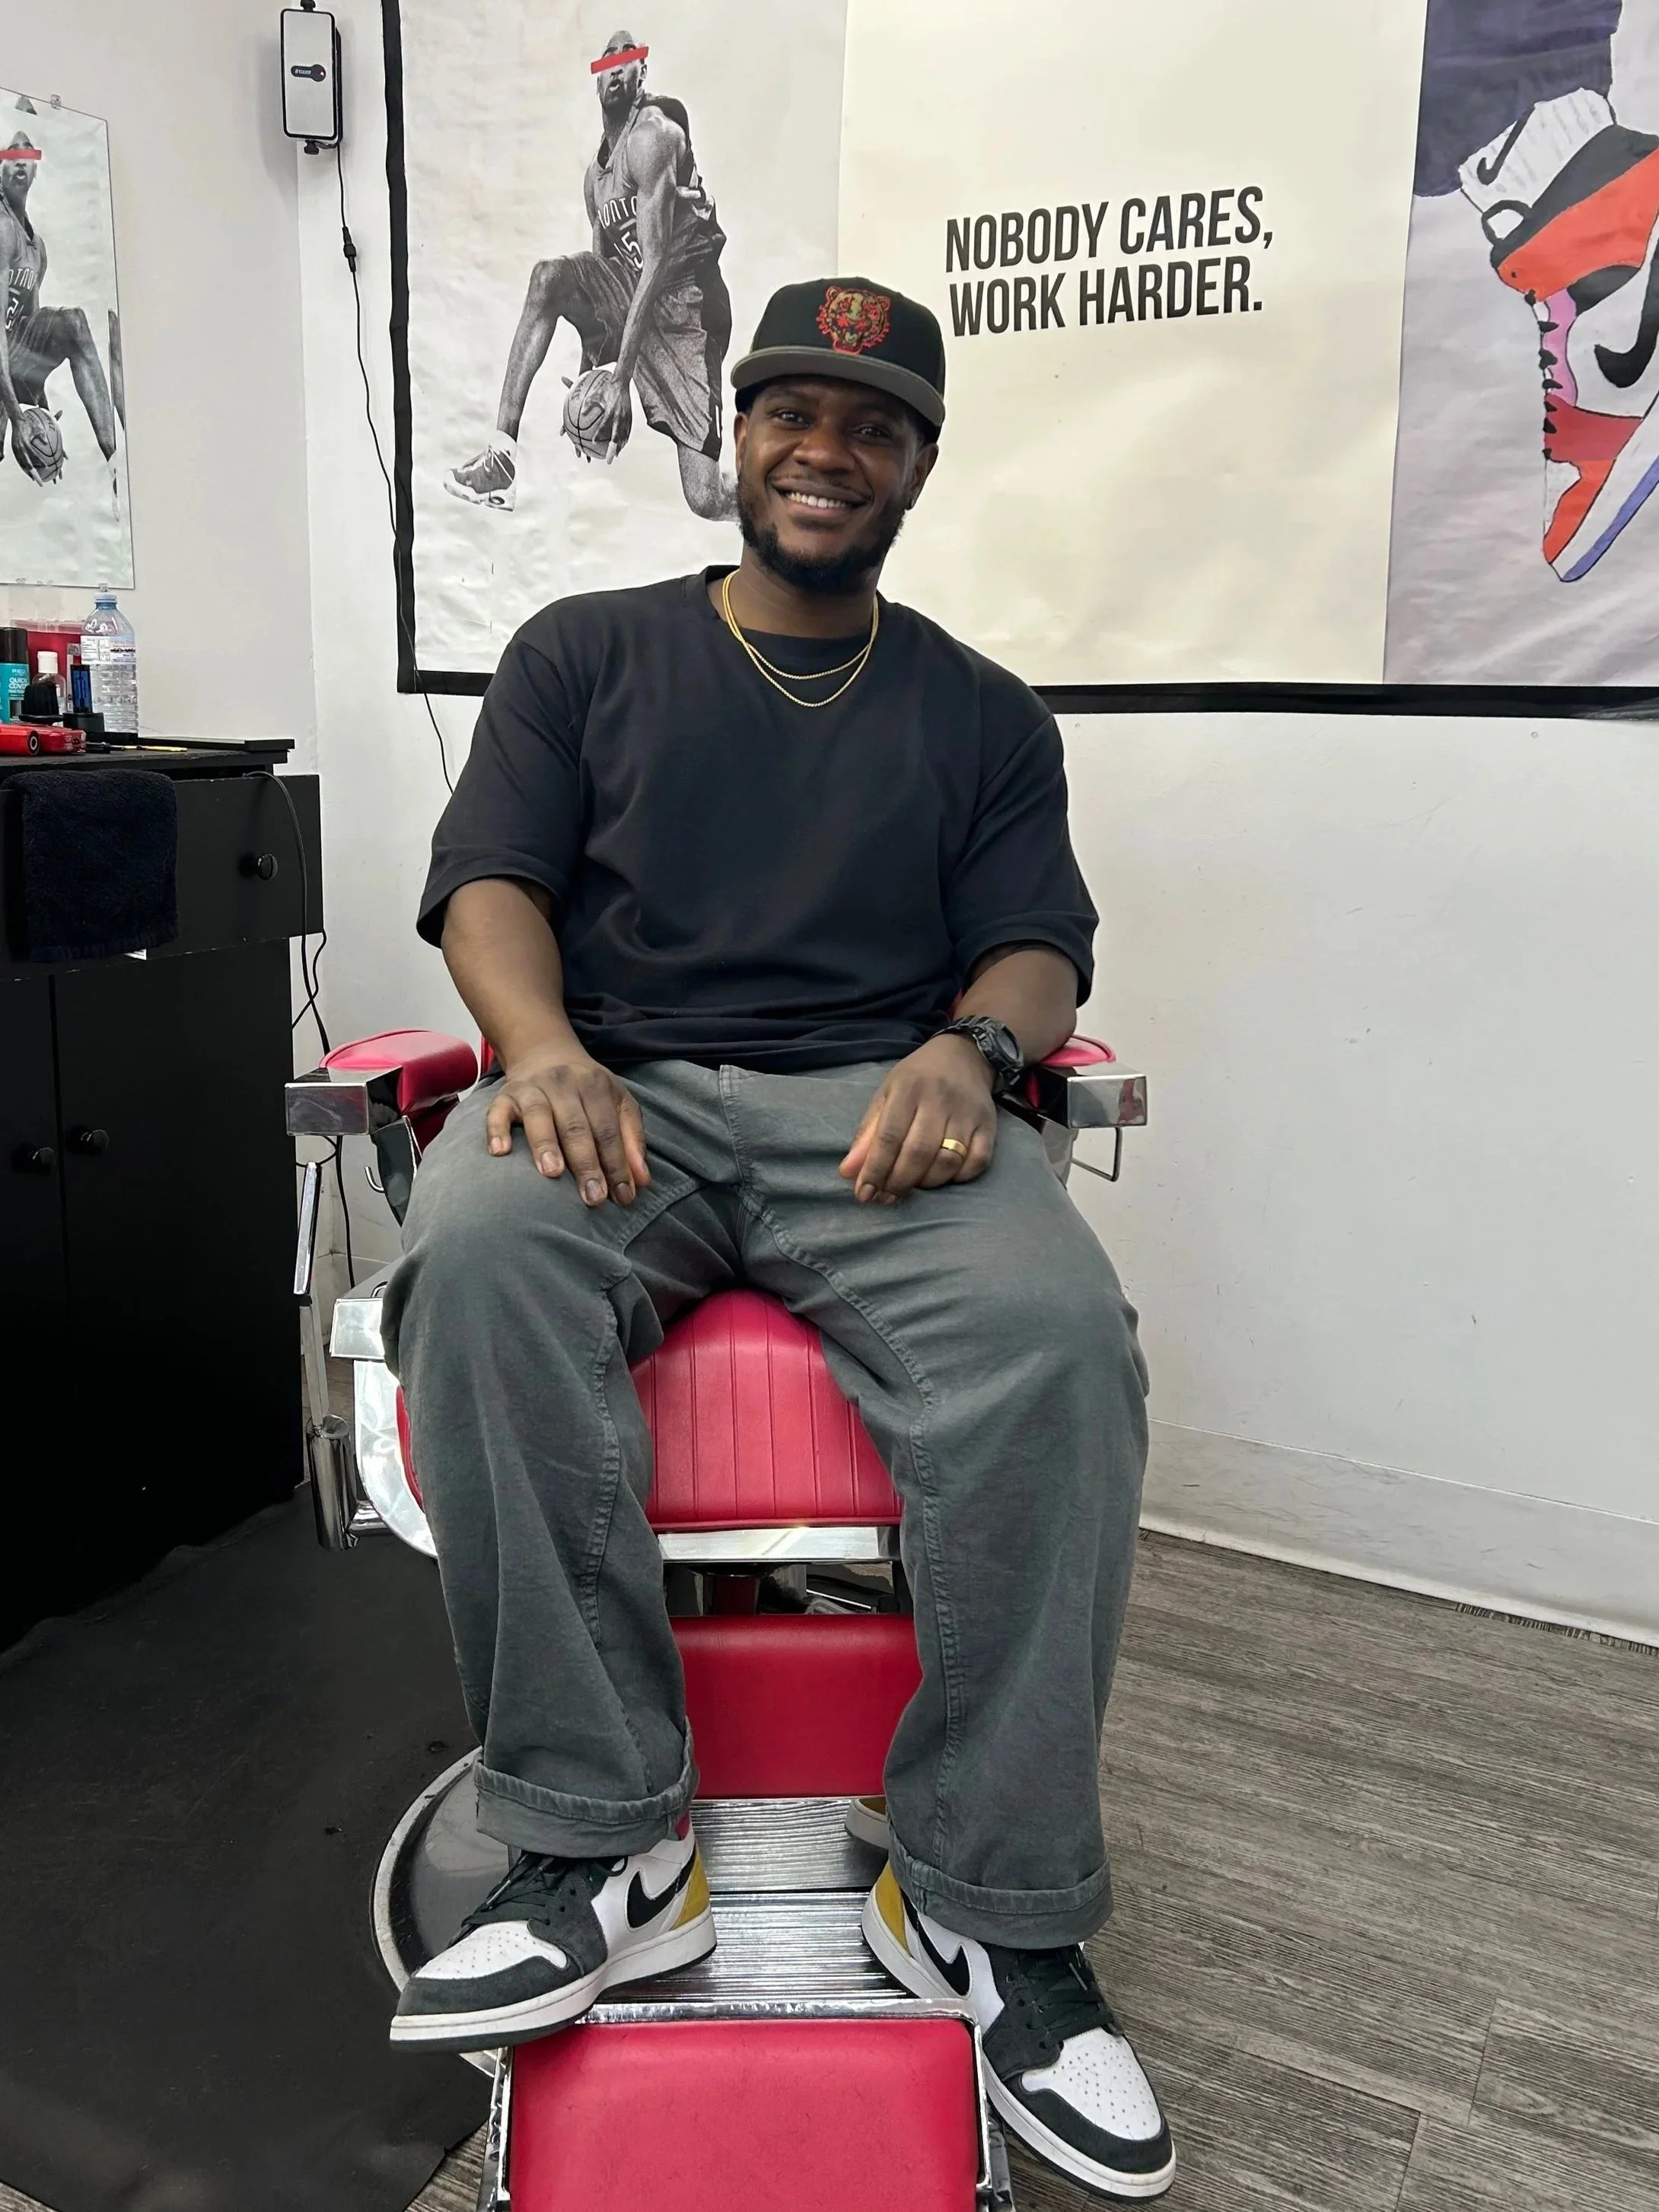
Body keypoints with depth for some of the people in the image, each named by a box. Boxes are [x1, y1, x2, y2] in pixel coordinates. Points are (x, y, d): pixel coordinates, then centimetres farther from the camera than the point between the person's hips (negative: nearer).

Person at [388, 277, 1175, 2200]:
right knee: (478, 1255, -35)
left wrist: (966, 1047, -15)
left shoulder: (984, 716, 22)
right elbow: (489, 882, 7)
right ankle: (608, 1851, -24)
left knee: (1056, 1336, -32)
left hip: (876, 1107, 1)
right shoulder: (586, 653, 20)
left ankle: (984, 1903, -18)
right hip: (621, 1092, 0)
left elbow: (1038, 946, 11)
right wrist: (544, 1046, -16)